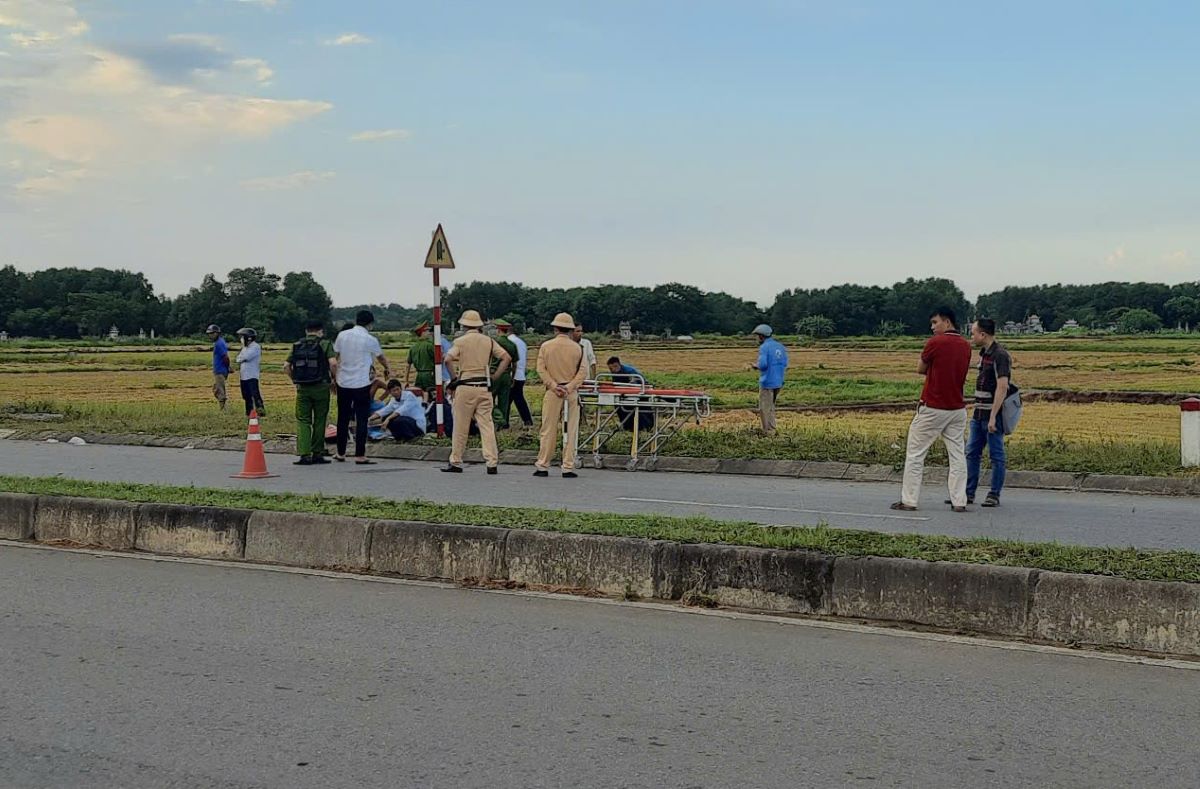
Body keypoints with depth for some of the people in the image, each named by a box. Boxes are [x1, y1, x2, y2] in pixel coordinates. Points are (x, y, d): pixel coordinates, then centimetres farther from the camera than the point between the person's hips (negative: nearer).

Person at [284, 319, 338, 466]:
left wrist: (295, 381, 15)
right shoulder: (325, 344, -1)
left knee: (303, 421, 4)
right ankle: (317, 454, 12)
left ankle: (304, 454, -8)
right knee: (319, 421, 8)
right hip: (320, 387, -2)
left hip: (302, 388, 2)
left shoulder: (297, 346, 9)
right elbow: (333, 363, -16)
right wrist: (334, 379, -1)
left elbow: (286, 366, 3)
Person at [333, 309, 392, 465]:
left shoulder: (342, 335, 3)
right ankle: (360, 455, -3)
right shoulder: (370, 340, -7)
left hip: (343, 383, 4)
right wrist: (387, 369, 32)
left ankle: (340, 453, 21)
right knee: (361, 419, -1)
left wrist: (334, 377, 21)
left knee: (343, 419, 13)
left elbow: (335, 357, 9)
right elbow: (381, 357, 11)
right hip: (362, 384, -4)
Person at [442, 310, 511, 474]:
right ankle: (492, 462, -4)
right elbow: (507, 357, 3)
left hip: (465, 386, -3)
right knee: (487, 425, 3)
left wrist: (454, 377, -4)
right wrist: (495, 376, 6)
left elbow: (448, 359, -17)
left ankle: (455, 462, 12)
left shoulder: (460, 341, -2)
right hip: (484, 387, 3)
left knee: (461, 426, 5)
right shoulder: (489, 341, 8)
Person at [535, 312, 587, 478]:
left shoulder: (546, 346, 0)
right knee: (571, 431, 3)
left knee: (548, 430, 5)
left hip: (552, 392, 0)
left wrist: (554, 386, -8)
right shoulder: (577, 347, 0)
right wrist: (570, 387, -10)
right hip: (572, 392, 0)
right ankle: (568, 468, 2)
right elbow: (583, 371, -6)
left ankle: (543, 466, 7)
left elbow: (541, 370, -5)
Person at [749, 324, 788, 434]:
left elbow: (763, 365, -21)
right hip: (778, 382, 8)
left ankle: (768, 432, 0)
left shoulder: (764, 347, -13)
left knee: (765, 408, 0)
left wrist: (756, 366, -1)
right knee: (771, 407, 19)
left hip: (767, 382, -8)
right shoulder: (780, 346, 9)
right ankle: (772, 430, 19)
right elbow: (785, 364, 12)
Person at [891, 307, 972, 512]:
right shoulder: (965, 345, 7)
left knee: (915, 454, 3)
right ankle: (959, 501, 4)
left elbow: (920, 370, -2)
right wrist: (936, 370, 6)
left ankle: (909, 501, 3)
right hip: (957, 409, 6)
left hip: (932, 408, -5)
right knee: (957, 455, 7)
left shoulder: (935, 342, -13)